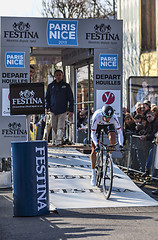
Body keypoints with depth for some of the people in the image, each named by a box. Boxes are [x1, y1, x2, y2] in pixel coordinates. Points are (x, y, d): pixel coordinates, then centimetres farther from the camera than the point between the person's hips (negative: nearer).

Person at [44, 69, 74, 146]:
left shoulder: (66, 86, 5)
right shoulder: (51, 86, 10)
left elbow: (71, 99, 5)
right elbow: (47, 98, 14)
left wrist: (71, 110, -2)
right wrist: (47, 108, 1)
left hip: (63, 110, -2)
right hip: (53, 110, 2)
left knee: (60, 127, -9)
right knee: (54, 127, 7)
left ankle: (58, 141, -15)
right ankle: (54, 141, 14)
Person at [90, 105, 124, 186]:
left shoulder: (114, 118, -36)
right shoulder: (96, 117, -40)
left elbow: (119, 132, -31)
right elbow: (93, 133, -33)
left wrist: (121, 145, -42)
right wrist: (96, 145, -45)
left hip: (109, 125, 1)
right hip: (98, 125, -1)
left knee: (112, 137, -33)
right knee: (94, 150, -4)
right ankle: (93, 174, 7)